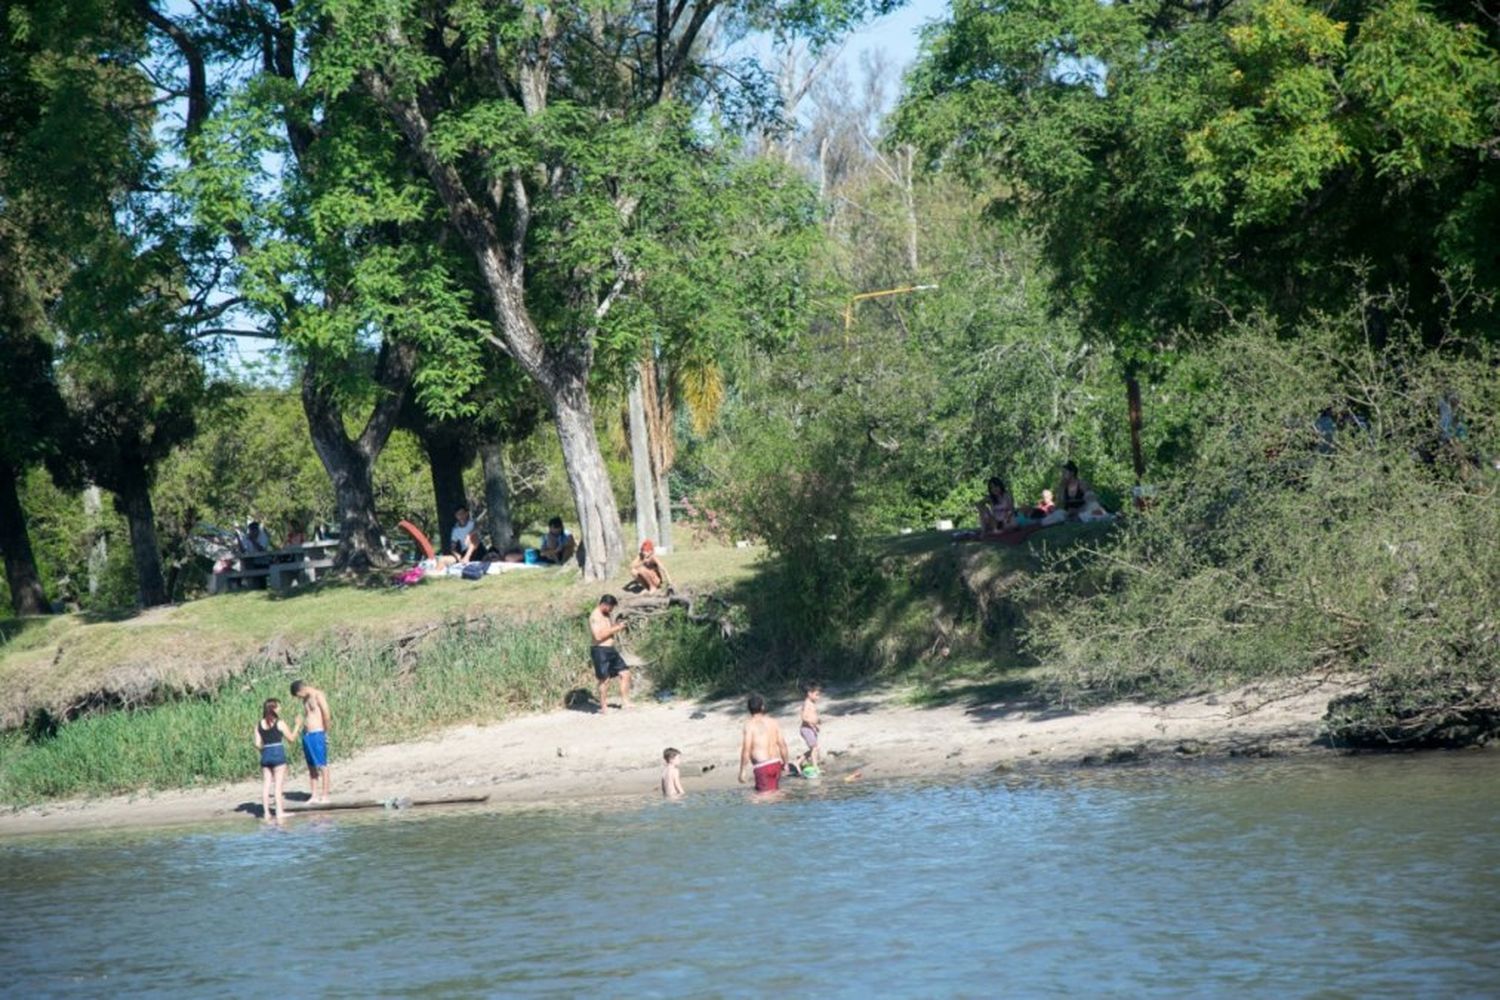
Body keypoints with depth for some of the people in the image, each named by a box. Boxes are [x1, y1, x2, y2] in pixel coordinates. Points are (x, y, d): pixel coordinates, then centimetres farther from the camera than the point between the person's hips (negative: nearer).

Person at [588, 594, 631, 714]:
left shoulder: (607, 615, 14)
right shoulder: (595, 617, -14)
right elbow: (598, 636, -23)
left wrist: (618, 627, 5)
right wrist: (614, 629, -19)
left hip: (611, 650, 9)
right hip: (600, 650, -9)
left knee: (625, 673, 8)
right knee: (604, 679, -5)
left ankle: (625, 702, 14)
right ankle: (603, 707, 4)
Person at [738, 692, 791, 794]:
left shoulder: (750, 724, -8)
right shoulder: (772, 722, 8)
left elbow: (746, 749, -13)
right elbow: (782, 745, 9)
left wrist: (742, 771, -9)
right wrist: (785, 763, 22)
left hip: (762, 766, -6)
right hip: (776, 764, 6)